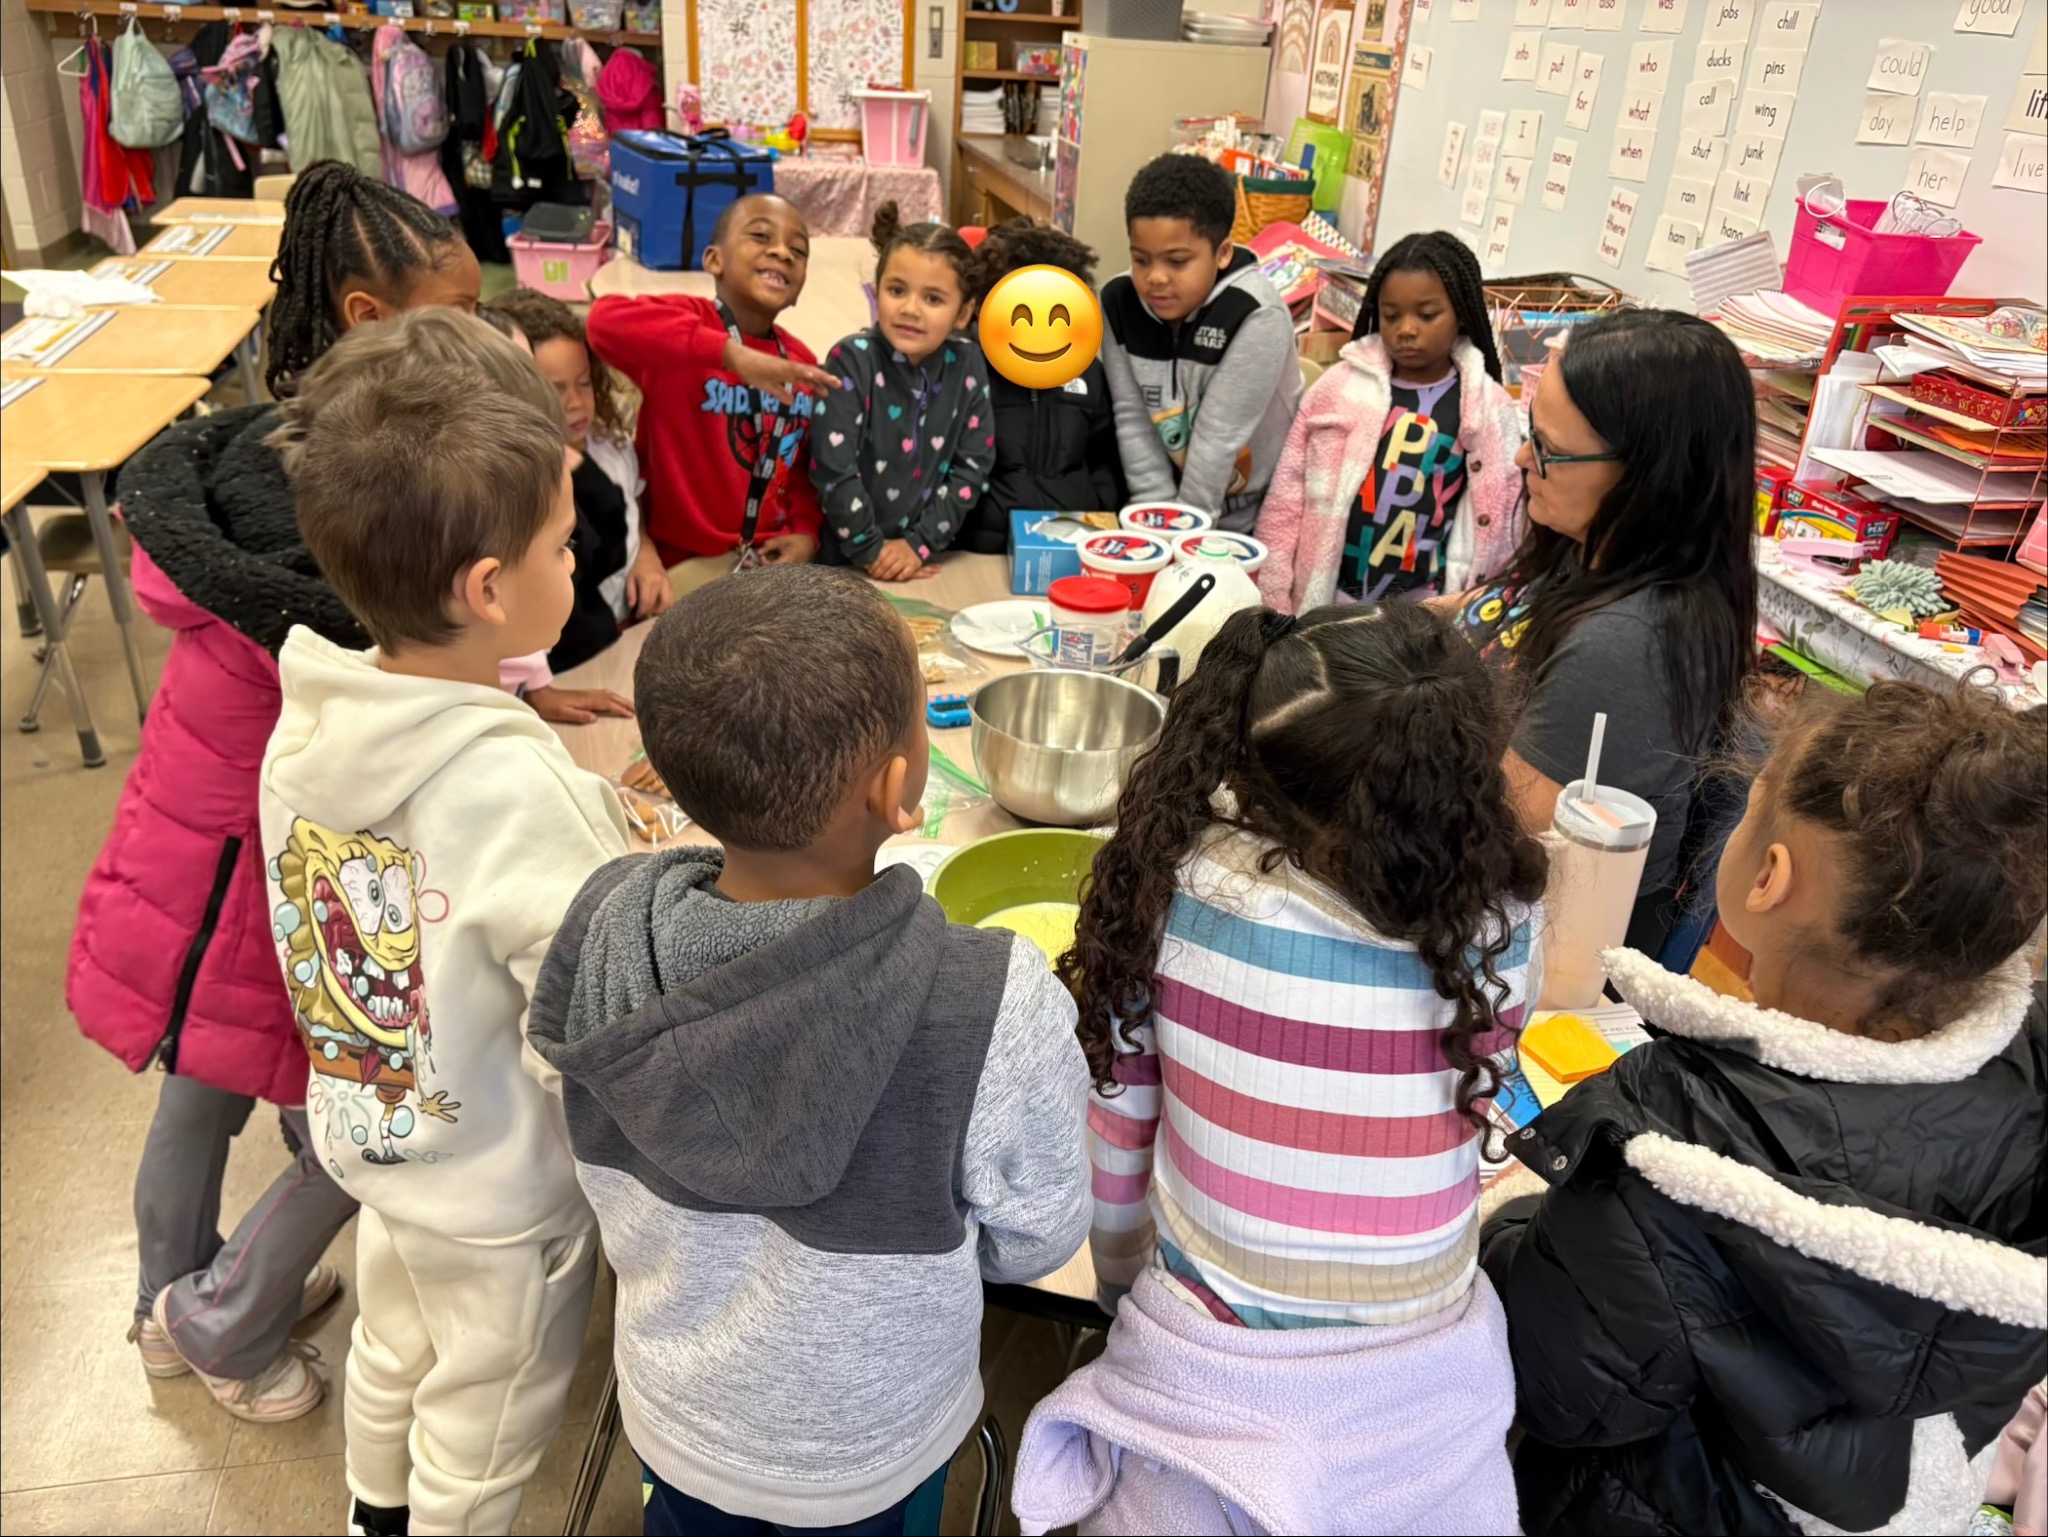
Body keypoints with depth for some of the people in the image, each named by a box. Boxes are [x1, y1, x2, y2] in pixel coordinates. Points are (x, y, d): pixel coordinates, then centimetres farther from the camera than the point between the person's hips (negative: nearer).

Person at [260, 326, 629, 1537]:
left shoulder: (308, 721, -12)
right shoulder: (520, 791, -35)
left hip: (371, 1132, 7)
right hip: (504, 1192, -7)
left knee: (393, 1349, 33)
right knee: (485, 1431, 20)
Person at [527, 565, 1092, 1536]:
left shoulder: (600, 930, -26)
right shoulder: (994, 1005, -38)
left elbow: (613, 1181, -8)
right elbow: (1035, 1237, -19)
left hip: (672, 1412, 2)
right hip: (866, 1455, -2)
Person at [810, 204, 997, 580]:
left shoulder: (968, 364, -2)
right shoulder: (852, 360, -12)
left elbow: (974, 466, -1)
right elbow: (833, 469, -16)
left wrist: (919, 544, -8)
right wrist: (871, 551, -13)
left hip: (925, 558, 2)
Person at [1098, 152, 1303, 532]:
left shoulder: (1255, 317, -22)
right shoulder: (1120, 303, -7)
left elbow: (1219, 436, -21)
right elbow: (1132, 418, -6)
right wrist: (1159, 515, -10)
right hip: (1180, 489, 4)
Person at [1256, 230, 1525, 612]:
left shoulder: (1489, 411, -1)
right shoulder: (1341, 385, -1)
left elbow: (1497, 529, 4)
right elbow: (1288, 495, 0)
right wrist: (1272, 602, -3)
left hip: (1421, 611, 0)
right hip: (1322, 598, 1)